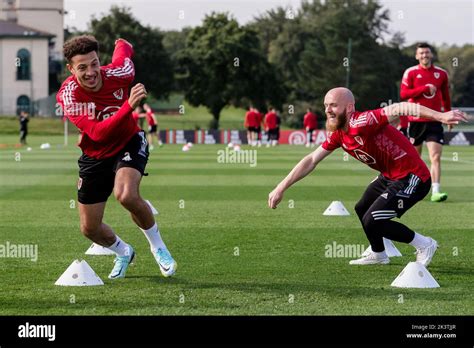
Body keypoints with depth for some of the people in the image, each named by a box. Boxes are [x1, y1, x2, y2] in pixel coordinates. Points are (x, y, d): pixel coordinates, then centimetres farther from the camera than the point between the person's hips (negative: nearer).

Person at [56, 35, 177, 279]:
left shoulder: (117, 74, -23)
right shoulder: (68, 95, -28)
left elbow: (122, 47, 2)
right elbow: (97, 133, -39)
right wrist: (129, 105, -51)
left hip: (129, 143, -1)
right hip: (95, 156, 1)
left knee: (126, 195, -32)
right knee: (90, 228, 5)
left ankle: (157, 245, -5)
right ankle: (124, 253, 40)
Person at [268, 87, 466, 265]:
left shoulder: (361, 123, -26)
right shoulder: (338, 134, 2)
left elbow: (398, 109, -39)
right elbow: (311, 161, 9)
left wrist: (440, 116, -50)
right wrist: (281, 188, 6)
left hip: (412, 178, -10)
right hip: (389, 177, 10)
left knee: (372, 222, -15)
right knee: (362, 210, 25)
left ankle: (424, 245, 3)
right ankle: (378, 254, 46)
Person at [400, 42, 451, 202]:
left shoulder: (441, 73, 7)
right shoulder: (410, 72, 0)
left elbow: (445, 96, 18)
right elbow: (403, 94, -10)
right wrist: (425, 88, -17)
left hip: (434, 121, 1)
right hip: (415, 121, -1)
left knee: (436, 157, -13)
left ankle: (435, 191, -18)